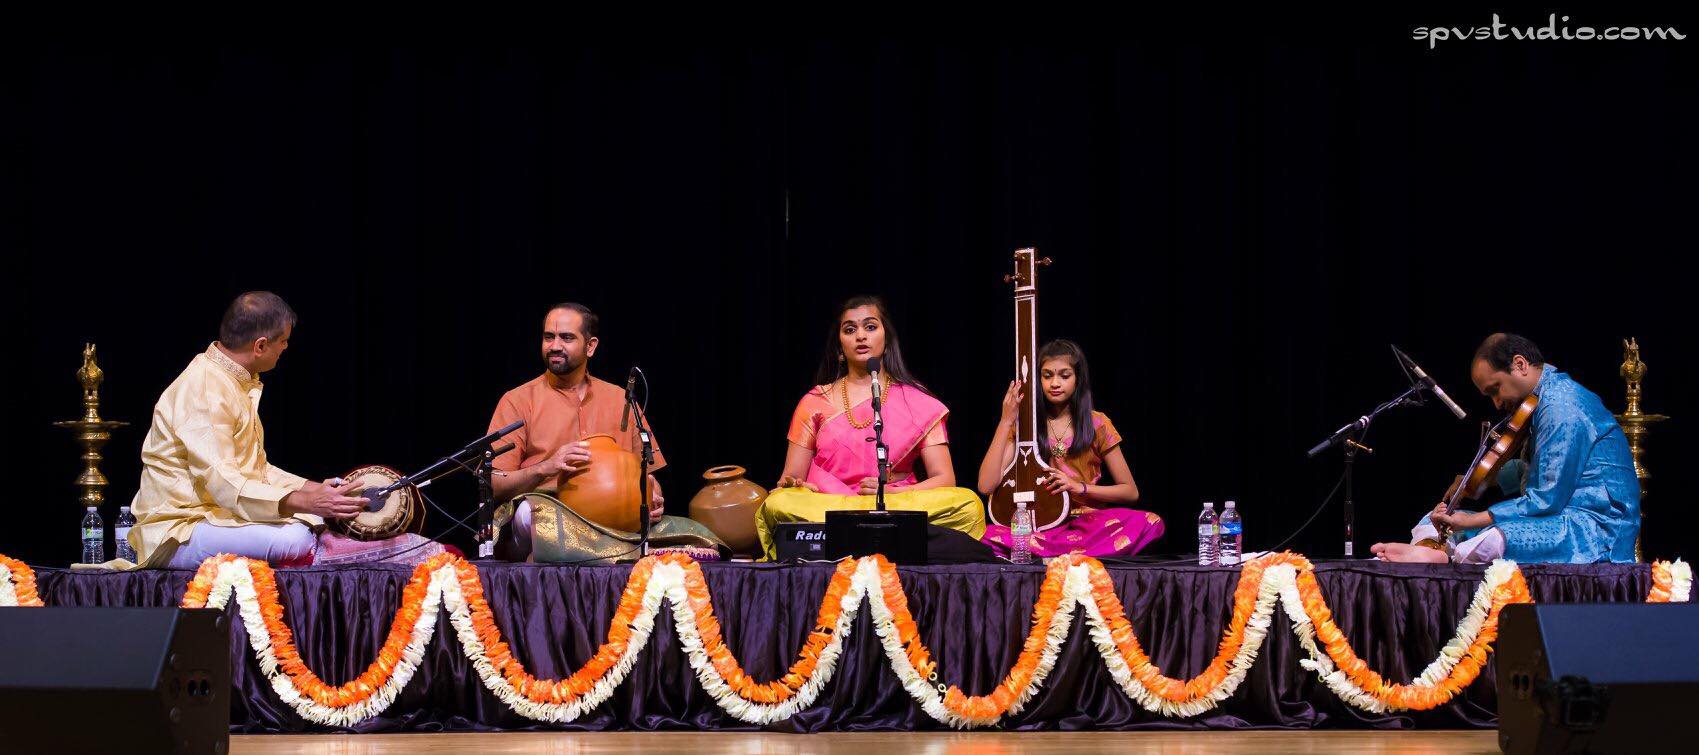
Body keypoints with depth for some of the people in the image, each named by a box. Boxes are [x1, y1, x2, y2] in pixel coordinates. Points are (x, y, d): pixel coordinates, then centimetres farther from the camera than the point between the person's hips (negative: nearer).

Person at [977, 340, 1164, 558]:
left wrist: (1080, 487, -5)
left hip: (1088, 521, 1)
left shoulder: (1096, 424, 8)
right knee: (990, 536, -34)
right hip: (1039, 523, -1)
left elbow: (1130, 492, 11)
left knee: (1149, 523, -31)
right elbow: (986, 486, -3)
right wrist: (1006, 421, -5)